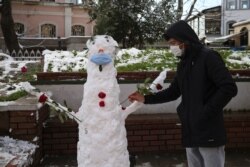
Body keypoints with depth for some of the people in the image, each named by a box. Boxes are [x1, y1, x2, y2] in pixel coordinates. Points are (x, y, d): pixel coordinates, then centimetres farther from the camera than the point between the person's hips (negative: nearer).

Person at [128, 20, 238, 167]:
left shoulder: (208, 57, -9)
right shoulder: (183, 64, 13)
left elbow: (229, 88, -17)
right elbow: (173, 92, 20)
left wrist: (206, 112, -16)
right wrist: (146, 99, 11)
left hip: (209, 132, -7)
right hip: (190, 131, 7)